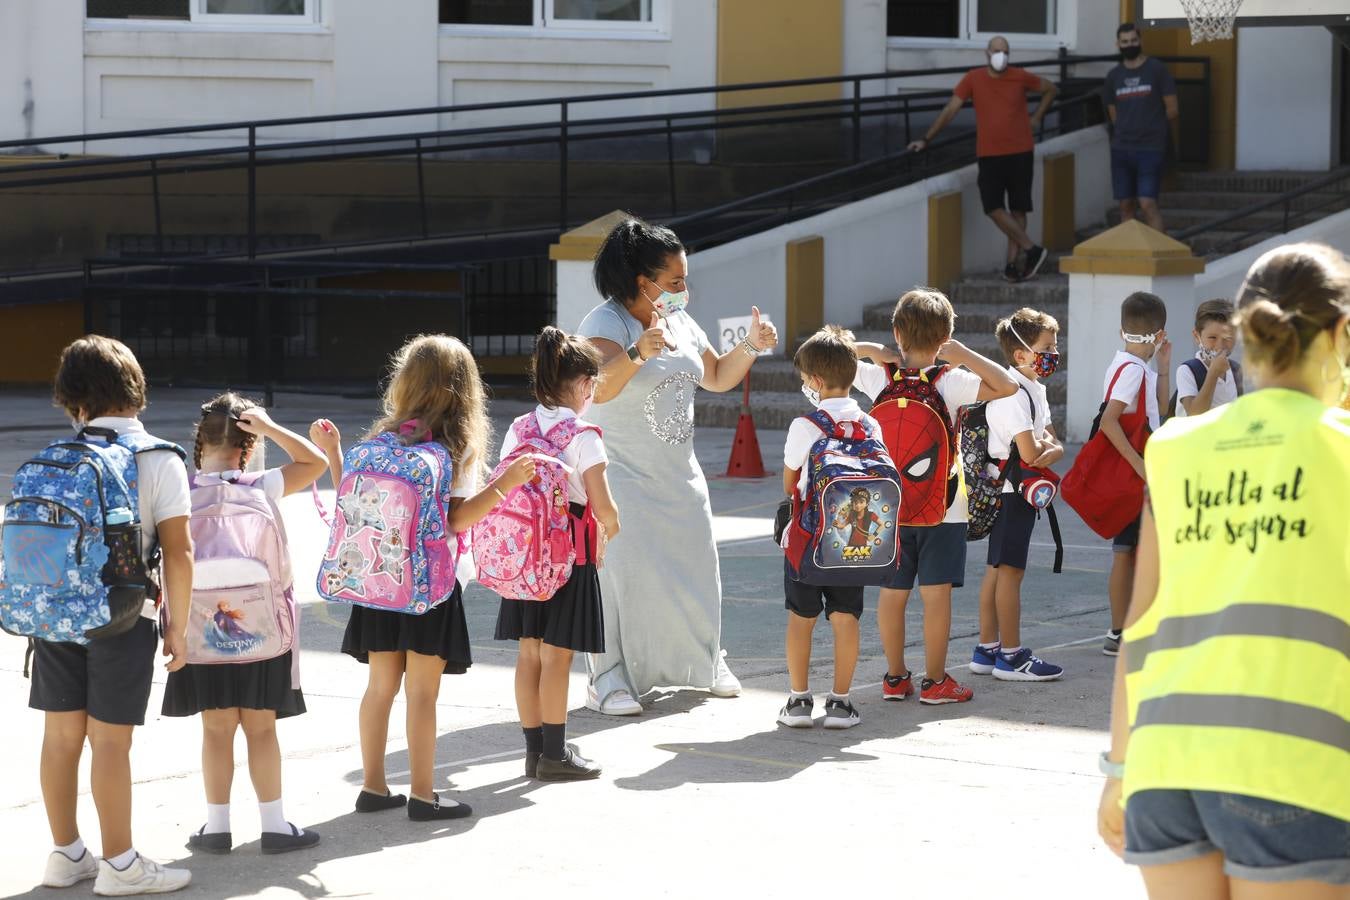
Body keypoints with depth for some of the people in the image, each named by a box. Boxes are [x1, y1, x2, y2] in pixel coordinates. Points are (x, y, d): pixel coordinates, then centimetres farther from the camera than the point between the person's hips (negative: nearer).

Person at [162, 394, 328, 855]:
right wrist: (269, 427, -8)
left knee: (217, 727, 10)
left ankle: (217, 825, 14)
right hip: (257, 622, -2)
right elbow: (315, 462, -2)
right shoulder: (259, 489, -11)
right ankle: (273, 825, 11)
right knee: (261, 727, 6)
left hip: (205, 625, 2)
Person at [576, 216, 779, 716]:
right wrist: (637, 353, -53)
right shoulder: (605, 324, -18)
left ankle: (706, 661, 28)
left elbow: (716, 377, 18)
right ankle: (610, 679, -1)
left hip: (678, 476, 7)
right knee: (623, 575, -10)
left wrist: (751, 347, 1)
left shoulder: (679, 322, 5)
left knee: (695, 567, 11)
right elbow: (598, 389, -36)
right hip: (622, 477, -7)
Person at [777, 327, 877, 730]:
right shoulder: (870, 426, -1)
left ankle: (799, 698, 10)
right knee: (845, 617, 7)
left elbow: (789, 481, 2)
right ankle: (840, 701, 8)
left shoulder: (805, 426, -11)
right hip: (854, 538, 3)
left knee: (802, 617, 7)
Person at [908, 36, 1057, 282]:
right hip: (989, 155, 0)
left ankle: (1013, 262, 8)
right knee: (993, 207, -10)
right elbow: (950, 110, 0)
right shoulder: (973, 79, -2)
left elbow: (1051, 89, 16)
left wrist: (1037, 118, 8)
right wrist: (926, 139, -4)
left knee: (1018, 209, 3)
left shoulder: (1020, 77, -1)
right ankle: (1031, 249, -3)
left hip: (1020, 153, 0)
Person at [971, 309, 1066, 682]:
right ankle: (1011, 656, -1)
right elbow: (1029, 452, -25)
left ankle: (987, 650, 19)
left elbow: (1052, 441, 14)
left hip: (1016, 492, 10)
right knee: (1010, 571, -5)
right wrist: (1046, 443, -3)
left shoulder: (1034, 390, 14)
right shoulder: (1013, 393, -19)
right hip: (1010, 491, -10)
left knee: (996, 570, 13)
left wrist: (1051, 450, -9)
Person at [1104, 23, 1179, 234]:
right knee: (1126, 205, 6)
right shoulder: (1113, 76, 10)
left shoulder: (1156, 69, -3)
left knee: (1147, 203, -14)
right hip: (1121, 148, 5)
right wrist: (1129, 132, 12)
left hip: (1151, 148, -5)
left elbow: (1172, 110, 1)